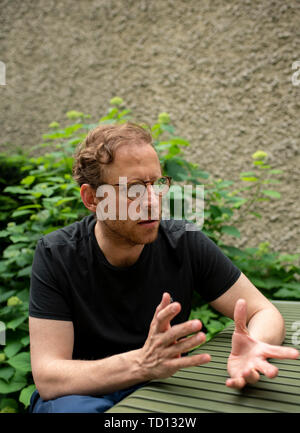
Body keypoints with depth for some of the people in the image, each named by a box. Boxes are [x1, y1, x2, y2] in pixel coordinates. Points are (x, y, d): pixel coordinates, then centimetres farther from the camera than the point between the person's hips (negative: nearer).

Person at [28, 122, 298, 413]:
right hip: (82, 392, -1)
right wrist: (142, 363, -40)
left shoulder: (184, 242, -12)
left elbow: (264, 312, -7)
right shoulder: (55, 255, -17)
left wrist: (254, 347, -32)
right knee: (71, 408, -35)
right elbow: (47, 377, -22)